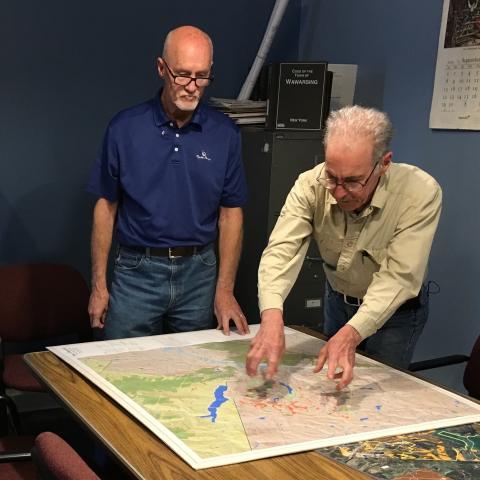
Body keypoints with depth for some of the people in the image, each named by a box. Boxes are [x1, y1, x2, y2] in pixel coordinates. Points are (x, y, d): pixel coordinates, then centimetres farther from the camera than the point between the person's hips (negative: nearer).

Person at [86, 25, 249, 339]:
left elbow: (231, 212, 2)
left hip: (199, 272, 1)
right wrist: (98, 285, -1)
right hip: (137, 270, -1)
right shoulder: (125, 128, -5)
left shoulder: (225, 133, -2)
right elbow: (106, 206, 1)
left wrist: (225, 290, -3)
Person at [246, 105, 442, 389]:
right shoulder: (311, 185, -26)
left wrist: (351, 333, -49)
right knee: (329, 380, 20)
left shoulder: (421, 192, -33)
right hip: (338, 299, 3)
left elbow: (398, 277, -36)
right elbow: (283, 249, -33)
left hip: (395, 310, -3)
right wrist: (272, 314, -52)